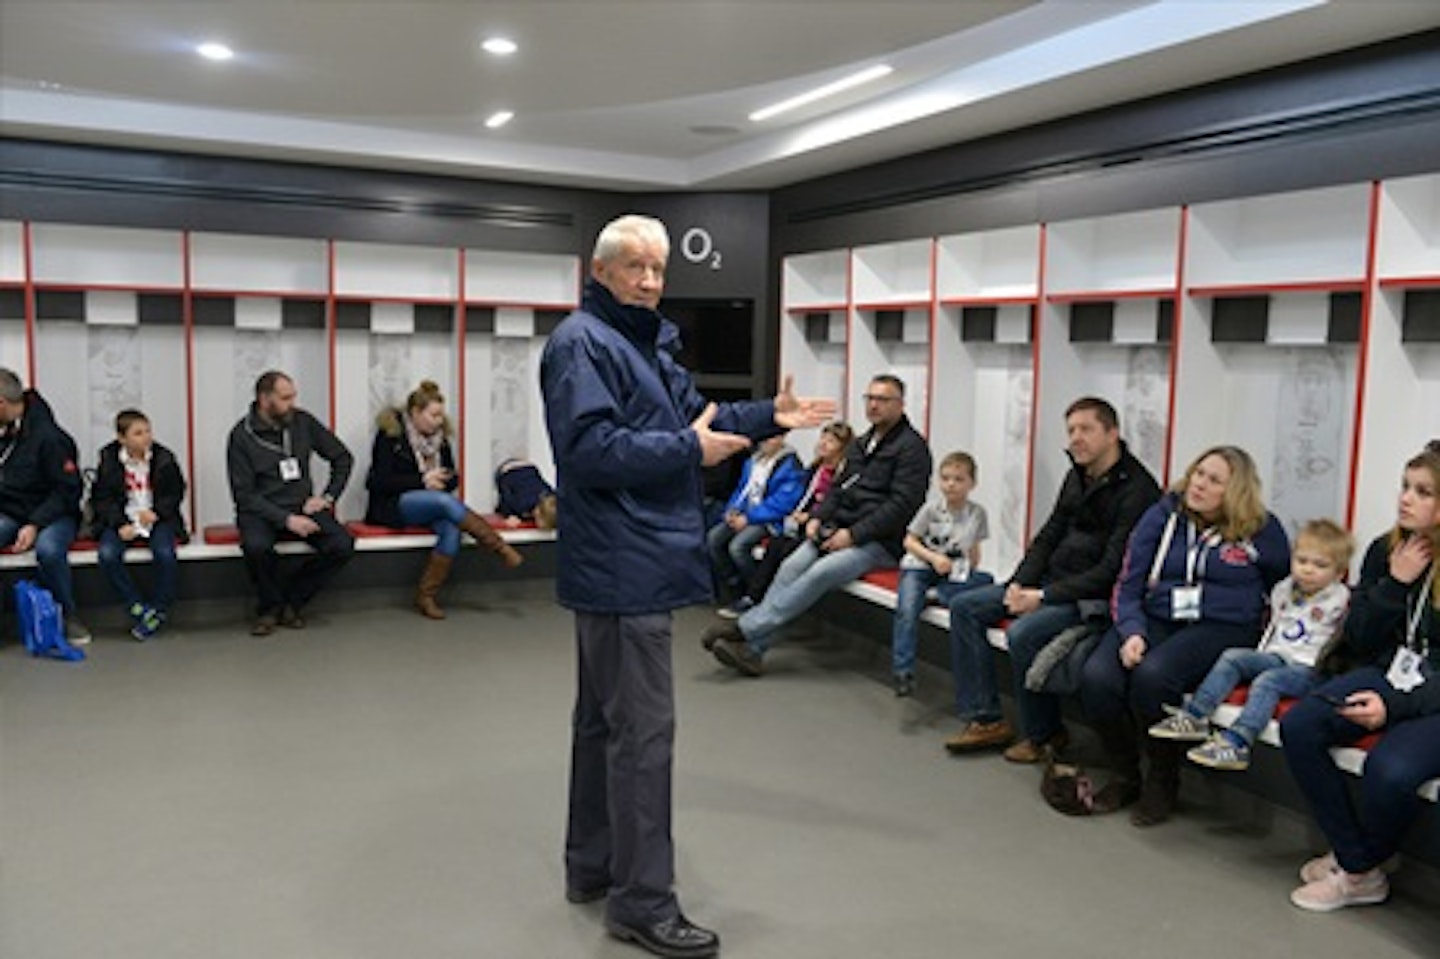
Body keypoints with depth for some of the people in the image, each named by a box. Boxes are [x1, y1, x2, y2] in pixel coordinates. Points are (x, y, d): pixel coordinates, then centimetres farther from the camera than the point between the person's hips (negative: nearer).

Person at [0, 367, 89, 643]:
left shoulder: (48, 436, -14)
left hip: (51, 515, -5)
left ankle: (68, 617, -14)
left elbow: (67, 491, -13)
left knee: (48, 549, -35)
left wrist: (35, 525, -21)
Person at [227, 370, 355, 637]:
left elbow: (343, 458, 12)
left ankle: (292, 600, -2)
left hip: (302, 507, 3)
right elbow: (244, 495, -10)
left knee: (343, 545, -22)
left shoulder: (303, 422, 1)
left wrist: (328, 497, 1)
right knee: (256, 545, -36)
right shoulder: (242, 435, -7)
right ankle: (269, 607, -6)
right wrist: (286, 519, -21)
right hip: (261, 511, -3)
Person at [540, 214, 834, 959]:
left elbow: (690, 418, 22)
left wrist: (767, 417, 11)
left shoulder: (645, 341, 20)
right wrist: (689, 451, -20)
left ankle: (593, 865, 30)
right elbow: (588, 448, -25)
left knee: (603, 718, 17)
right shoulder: (581, 342, -13)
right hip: (624, 568, -11)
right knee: (642, 729, -6)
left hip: (627, 563, 11)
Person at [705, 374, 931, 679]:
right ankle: (753, 648, -25)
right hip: (840, 530, 7)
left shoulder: (912, 447, -5)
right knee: (792, 566, -18)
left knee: (820, 573, -28)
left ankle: (746, 628, -27)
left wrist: (854, 534, -19)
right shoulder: (861, 444, 21)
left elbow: (902, 503, -14)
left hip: (880, 541, -7)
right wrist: (818, 517, 3)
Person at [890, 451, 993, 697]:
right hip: (920, 566, -3)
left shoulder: (977, 513, 2)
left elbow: (974, 548, 15)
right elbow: (909, 541, -3)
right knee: (907, 610, -24)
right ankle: (903, 672, -22)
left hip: (954, 572, 3)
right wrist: (933, 557, -16)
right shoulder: (932, 508, -5)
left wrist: (969, 567, 0)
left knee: (987, 580, -26)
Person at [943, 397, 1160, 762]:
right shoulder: (1077, 476, 10)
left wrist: (1045, 596, -22)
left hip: (1095, 597, -9)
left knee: (1023, 633, -31)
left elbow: (1112, 570, -21)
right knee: (964, 607, 0)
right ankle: (985, 720, -1)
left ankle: (1044, 734, -7)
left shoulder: (1136, 490, -16)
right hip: (1052, 581, 9)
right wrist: (1019, 584, -2)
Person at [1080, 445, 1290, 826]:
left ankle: (1163, 780, -7)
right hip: (1154, 619, 3)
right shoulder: (1162, 516, 6)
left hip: (1221, 627, -3)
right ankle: (1124, 776, 0)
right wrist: (1132, 632, -14)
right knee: (1097, 677, -26)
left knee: (1152, 676, -34)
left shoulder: (1261, 530, 3)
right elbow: (1127, 586, 3)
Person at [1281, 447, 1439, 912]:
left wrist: (1395, 707, -26)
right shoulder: (1384, 551, 3)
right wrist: (1395, 584, -9)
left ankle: (1359, 867, 2)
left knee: (1389, 770, -32)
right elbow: (1359, 640, 4)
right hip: (1388, 675, 6)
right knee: (1297, 727, -18)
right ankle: (1356, 865, -5)